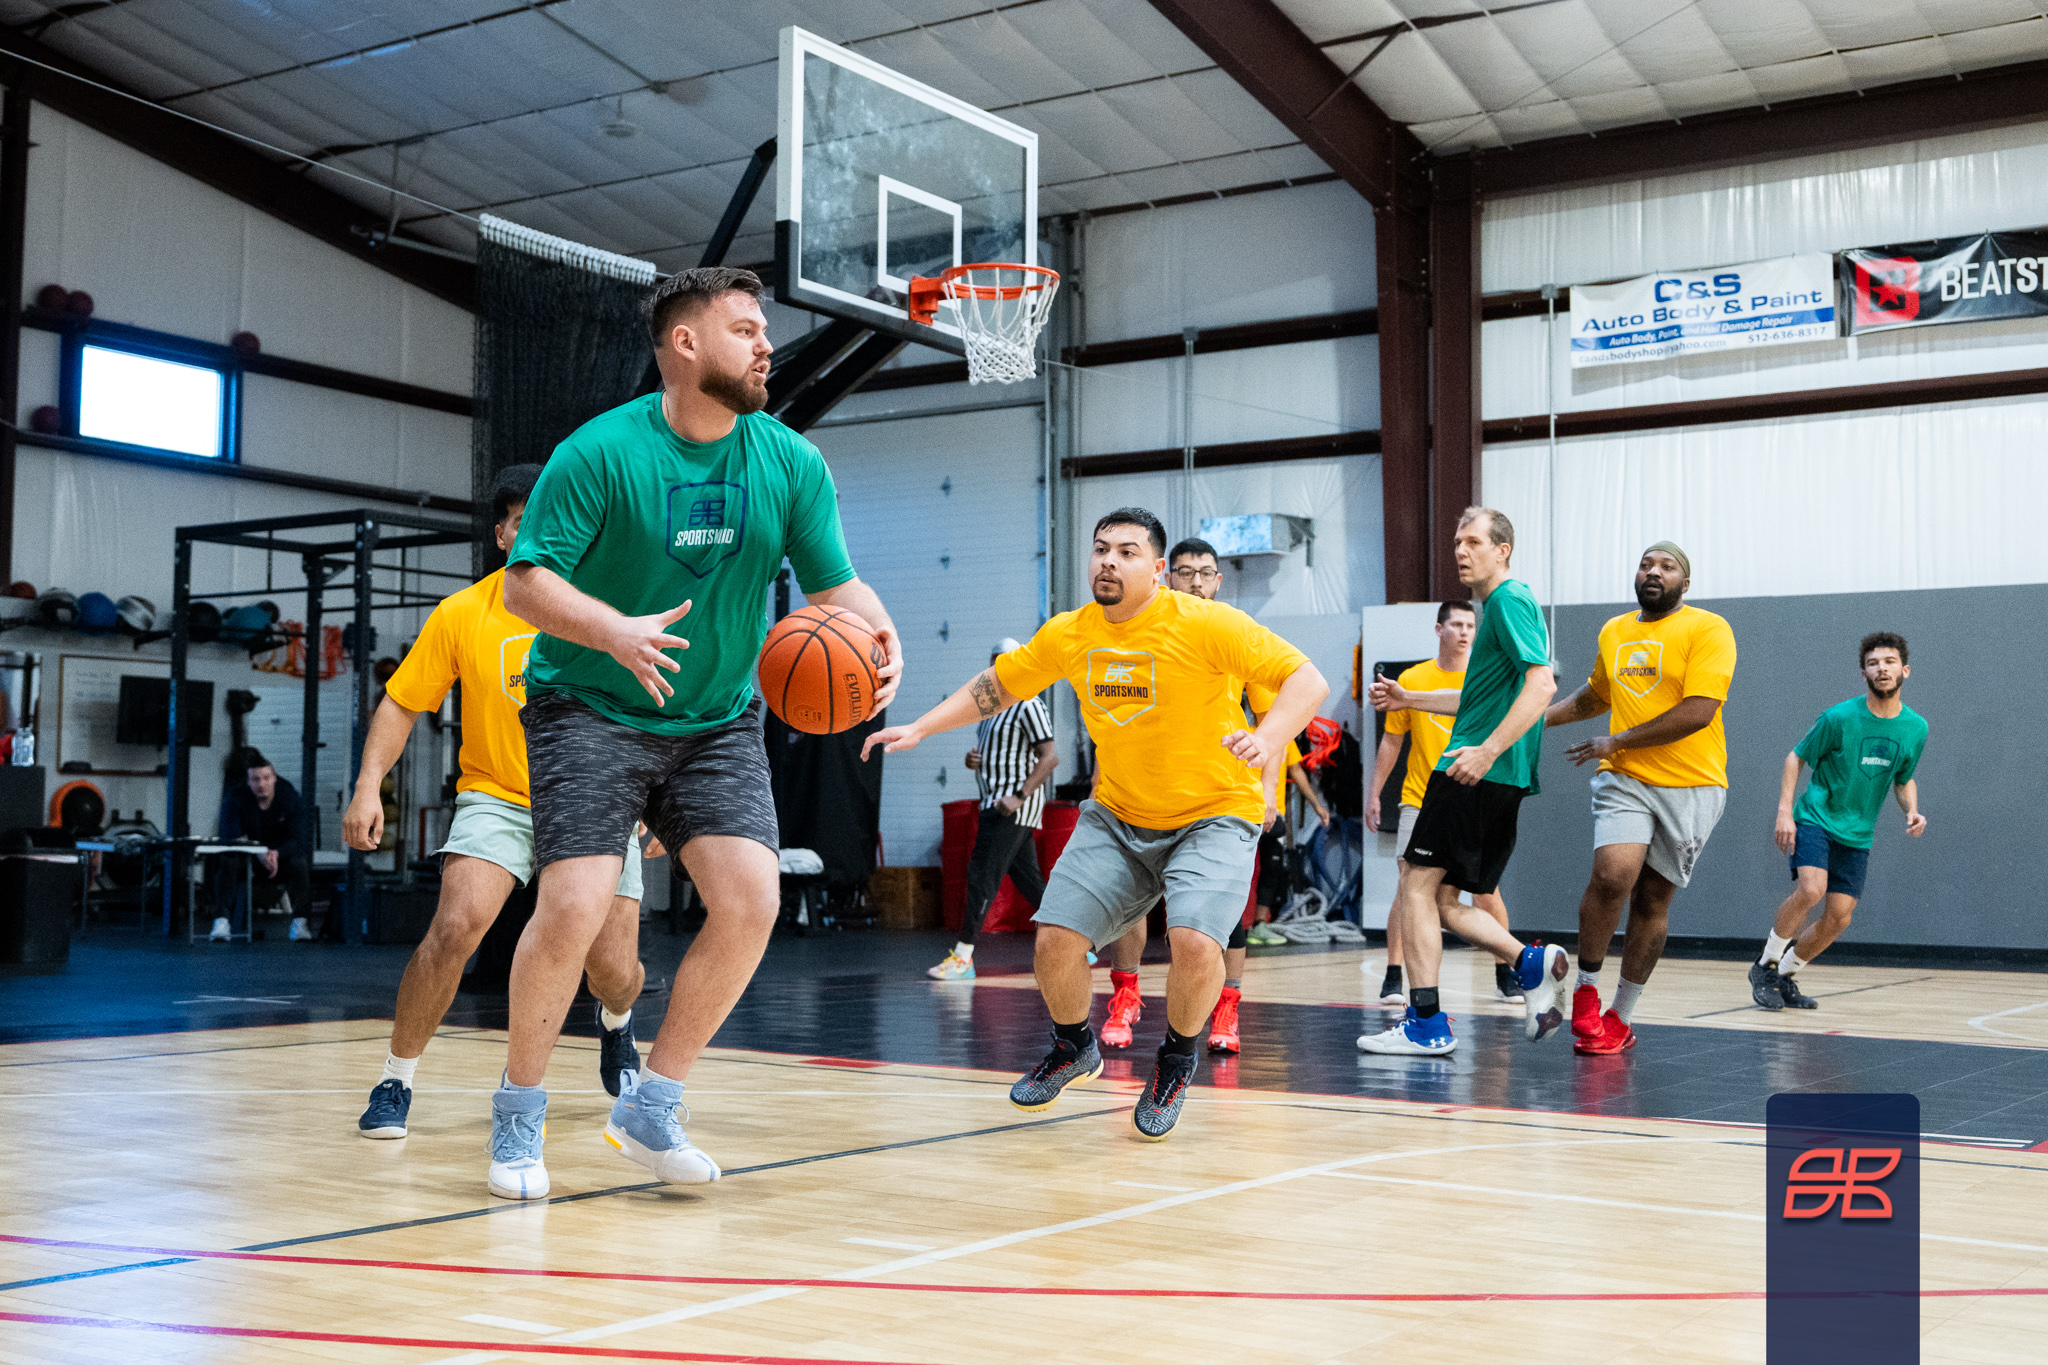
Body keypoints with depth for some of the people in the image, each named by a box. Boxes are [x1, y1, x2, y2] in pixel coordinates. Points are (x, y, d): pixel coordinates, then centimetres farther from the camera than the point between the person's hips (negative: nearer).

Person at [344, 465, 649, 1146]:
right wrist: (369, 784, -13)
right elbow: (401, 704, 0)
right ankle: (395, 1081, -5)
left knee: (614, 971, -2)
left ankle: (615, 1022, 39)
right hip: (498, 797, -1)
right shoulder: (461, 615, -6)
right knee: (456, 926, -25)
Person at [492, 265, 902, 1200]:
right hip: (589, 710, -4)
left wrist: (876, 633, -21)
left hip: (717, 720, 4)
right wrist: (616, 631, -33)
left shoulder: (790, 462, -1)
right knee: (575, 906, -17)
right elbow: (525, 581, -15)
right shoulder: (601, 451, -13)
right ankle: (517, 1117, 8)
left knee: (751, 900, -11)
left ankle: (649, 1112, 8)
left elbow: (834, 582, 2)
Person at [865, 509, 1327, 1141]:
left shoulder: (1205, 624, -18)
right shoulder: (1068, 635, -2)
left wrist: (1265, 740, -38)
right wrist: (919, 728, 5)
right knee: (1056, 940, -9)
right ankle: (1074, 1049, 25)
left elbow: (1308, 680, -20)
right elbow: (996, 686, 14)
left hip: (1213, 815, -4)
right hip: (1118, 816, 4)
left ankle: (1177, 1060, 5)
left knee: (1194, 941, -28)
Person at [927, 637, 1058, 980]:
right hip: (996, 804, 10)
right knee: (1029, 881, 13)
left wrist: (1019, 795, -24)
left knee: (982, 876, -13)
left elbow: (1050, 757, -16)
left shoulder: (1029, 707, -9)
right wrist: (971, 759, 4)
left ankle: (962, 958, -13)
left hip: (1013, 807, -10)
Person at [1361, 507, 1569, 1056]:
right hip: (1498, 782, 10)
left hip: (1478, 774, -10)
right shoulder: (1499, 605, 23)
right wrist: (1408, 699, 32)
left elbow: (1542, 683, -21)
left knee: (1418, 884, -7)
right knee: (1441, 898, 10)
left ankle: (1426, 1024, -5)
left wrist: (1489, 750, -27)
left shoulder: (1510, 599, -9)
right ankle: (1531, 963, 1)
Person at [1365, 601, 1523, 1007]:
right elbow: (1391, 740, 9)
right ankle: (1393, 977, 1)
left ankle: (1504, 975, 13)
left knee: (1486, 889, -1)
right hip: (1420, 801, 0)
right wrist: (1374, 794, 5)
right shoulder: (1411, 679, 3)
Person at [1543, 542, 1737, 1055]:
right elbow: (1594, 696, 31)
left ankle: (1620, 1017, 18)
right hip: (1625, 780, 3)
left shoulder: (1707, 630, -6)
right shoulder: (1614, 632, 12)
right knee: (1613, 874, -20)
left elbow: (1698, 712, -17)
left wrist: (1617, 741, -14)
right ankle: (1586, 988, 0)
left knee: (1653, 899, 4)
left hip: (1690, 786, -3)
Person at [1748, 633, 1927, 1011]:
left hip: (1857, 834, 4)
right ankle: (1765, 965, -8)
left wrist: (1912, 810, -5)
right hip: (1815, 819, -4)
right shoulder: (1839, 717, -11)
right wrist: (1784, 812, -11)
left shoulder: (1916, 728, 1)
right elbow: (1796, 757, -1)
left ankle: (1785, 975, 20)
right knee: (1811, 889, -27)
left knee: (1839, 918, -2)